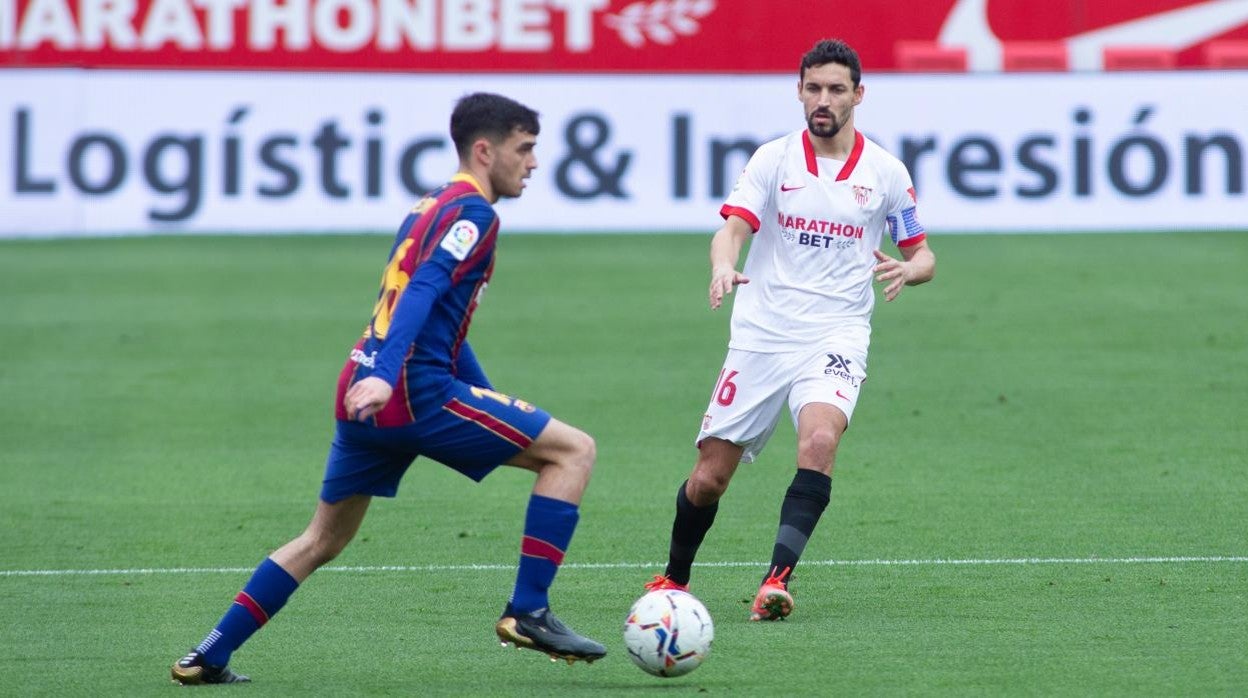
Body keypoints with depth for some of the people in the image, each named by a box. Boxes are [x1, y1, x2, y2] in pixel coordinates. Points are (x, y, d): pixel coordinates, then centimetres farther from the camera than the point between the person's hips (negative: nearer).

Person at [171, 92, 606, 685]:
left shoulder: (432, 207, 24)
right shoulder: (472, 213, -6)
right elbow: (423, 292, -22)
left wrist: (492, 402, 34)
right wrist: (384, 376, -34)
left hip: (366, 396, 9)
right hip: (413, 392, -9)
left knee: (323, 540, 21)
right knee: (573, 450, -4)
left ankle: (207, 658, 20)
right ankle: (527, 613, -8)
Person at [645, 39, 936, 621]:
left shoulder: (885, 172, 4)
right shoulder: (773, 159, 2)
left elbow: (922, 254, 13)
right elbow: (733, 227, -10)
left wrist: (907, 270, -12)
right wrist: (723, 267, -34)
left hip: (836, 336, -1)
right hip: (761, 334, 1)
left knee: (819, 441, -31)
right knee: (708, 476, 1)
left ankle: (777, 579, -32)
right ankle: (673, 579, 27)